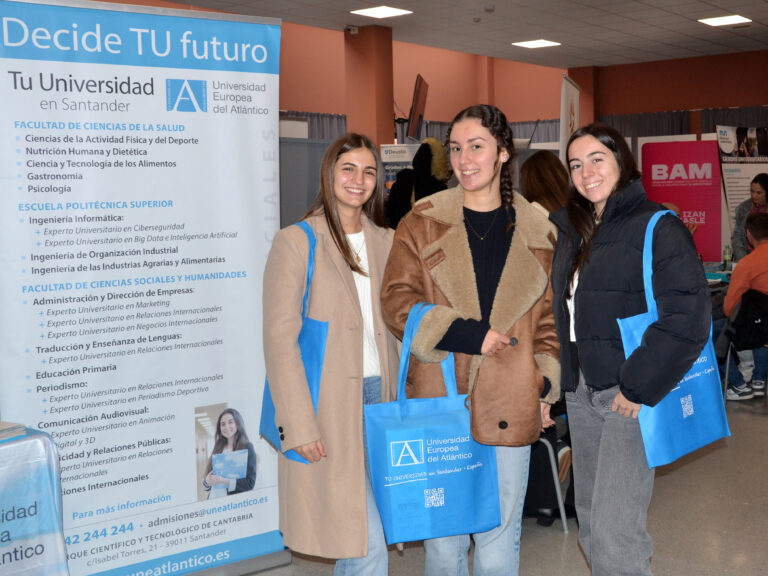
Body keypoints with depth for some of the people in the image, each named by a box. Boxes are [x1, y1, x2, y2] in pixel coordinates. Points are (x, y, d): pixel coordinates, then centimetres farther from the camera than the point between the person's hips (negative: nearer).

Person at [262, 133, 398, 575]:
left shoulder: (386, 242, 13)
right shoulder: (296, 242, -4)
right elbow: (280, 340, -8)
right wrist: (300, 426, -14)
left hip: (379, 395, 6)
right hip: (330, 407, -5)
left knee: (356, 539, 13)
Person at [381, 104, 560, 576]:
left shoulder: (537, 230, 8)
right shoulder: (423, 223, 3)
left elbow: (549, 315, 13)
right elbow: (397, 302, -3)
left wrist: (546, 386, 3)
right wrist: (467, 335, -14)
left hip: (509, 407, 1)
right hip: (440, 401, -1)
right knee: (443, 536, 10)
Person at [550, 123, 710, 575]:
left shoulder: (657, 227, -9)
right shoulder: (573, 232, 13)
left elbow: (688, 317, -18)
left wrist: (640, 386, -18)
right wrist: (561, 378, 12)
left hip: (631, 394, -7)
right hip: (582, 392, 7)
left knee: (615, 530, -11)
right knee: (591, 522, 14)